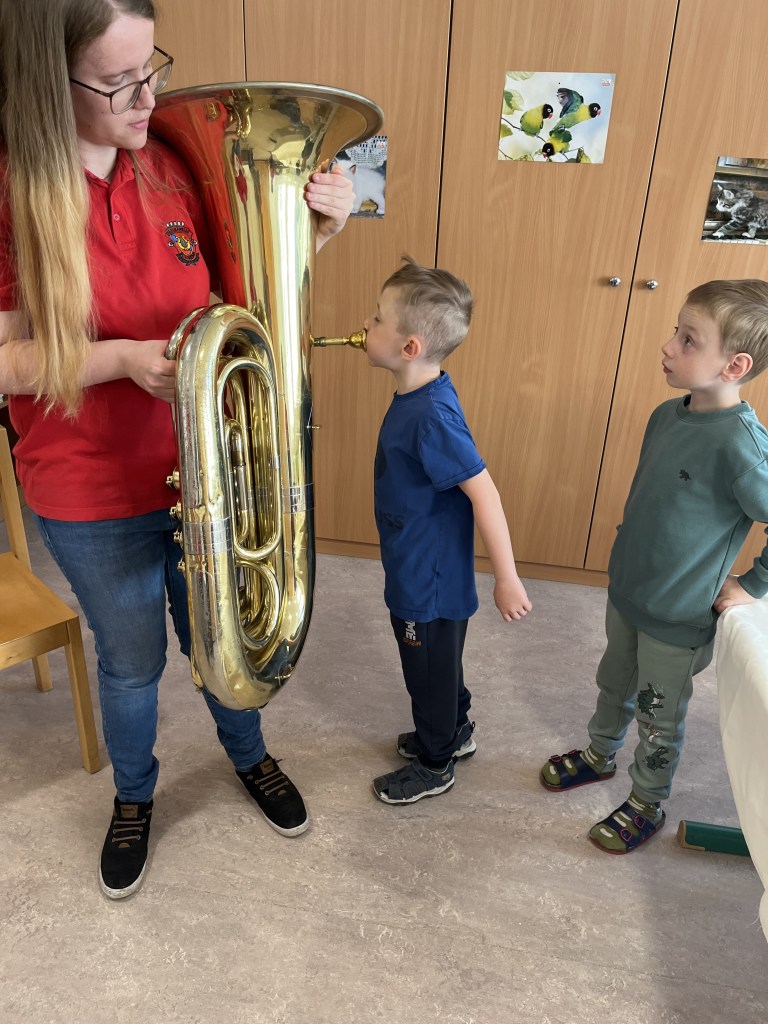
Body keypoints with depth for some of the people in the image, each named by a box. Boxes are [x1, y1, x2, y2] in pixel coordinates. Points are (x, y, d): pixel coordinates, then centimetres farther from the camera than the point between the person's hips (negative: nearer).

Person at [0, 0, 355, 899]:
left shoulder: (172, 170, -3)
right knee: (132, 662, 18)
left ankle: (249, 756, 52)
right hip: (95, 497, -2)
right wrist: (122, 358, -27)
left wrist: (314, 231, -8)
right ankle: (133, 797, 50)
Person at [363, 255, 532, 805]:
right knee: (438, 663, 28)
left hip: (431, 583, -9)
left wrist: (507, 579, -25)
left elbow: (484, 492, -29)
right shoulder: (420, 390, -3)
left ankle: (435, 765, 39)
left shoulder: (431, 415, -30)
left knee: (430, 671, 14)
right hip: (419, 571, 9)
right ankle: (456, 730, 52)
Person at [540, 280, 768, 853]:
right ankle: (599, 756, 53)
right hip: (627, 591, 6)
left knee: (659, 718, 16)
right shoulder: (668, 415, -6)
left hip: (679, 618, -6)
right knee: (615, 685, 27)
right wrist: (629, 563, 12)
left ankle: (647, 806, 41)